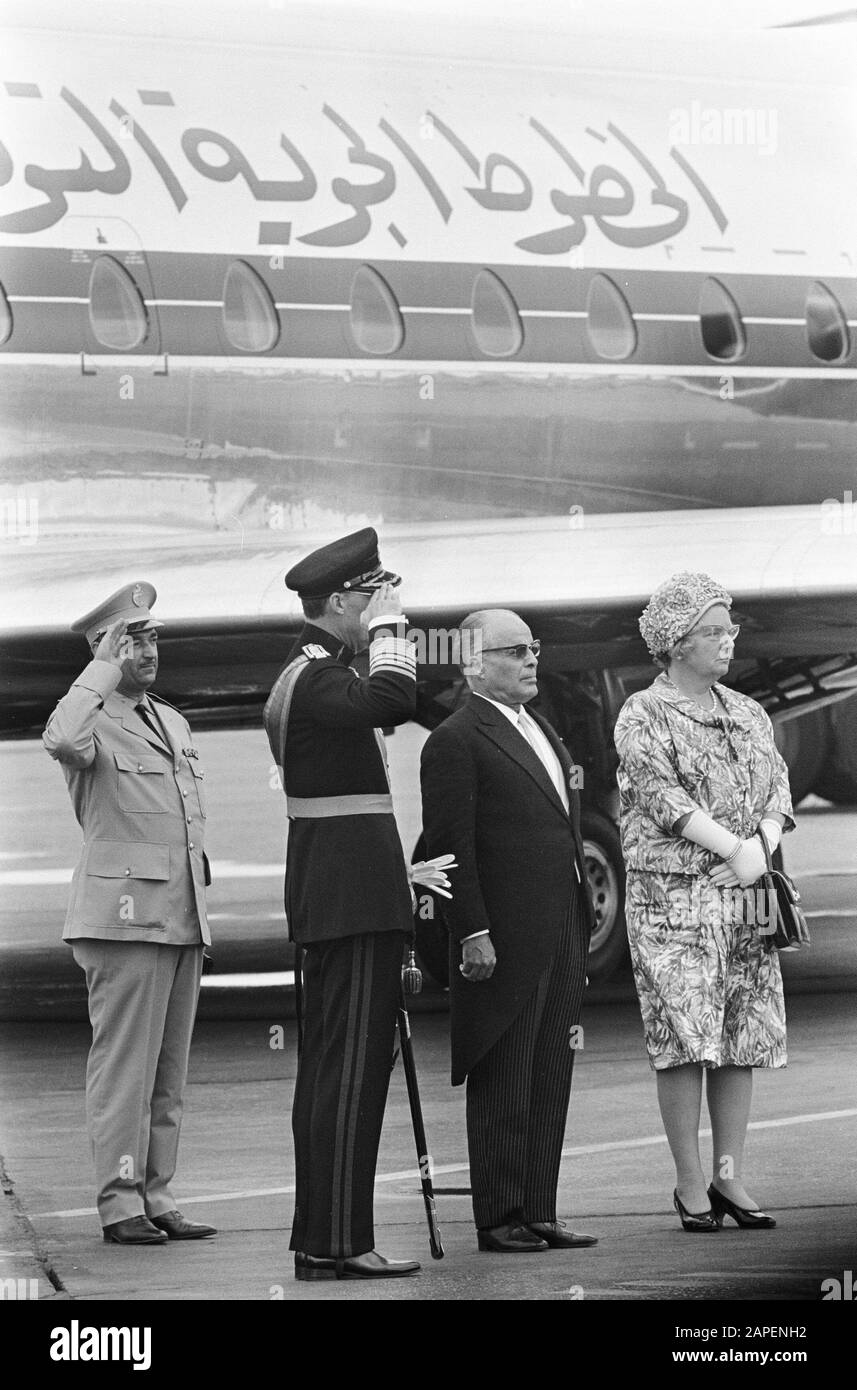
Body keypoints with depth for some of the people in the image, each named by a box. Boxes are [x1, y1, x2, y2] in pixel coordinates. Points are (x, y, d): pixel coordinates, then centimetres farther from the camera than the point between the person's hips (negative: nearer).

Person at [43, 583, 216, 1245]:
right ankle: (120, 1203, -5)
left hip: (183, 916, 8)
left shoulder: (174, 723, 20)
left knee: (169, 1071, 8)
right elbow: (63, 741, -31)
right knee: (124, 1065, -7)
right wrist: (103, 671, -20)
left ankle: (156, 1196, 12)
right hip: (125, 915, -8)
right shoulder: (95, 722, -5)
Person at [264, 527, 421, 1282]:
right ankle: (339, 1241, -13)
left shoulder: (308, 674, 19)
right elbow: (390, 701, -33)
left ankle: (320, 1235, 15)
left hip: (332, 898, 11)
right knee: (352, 1069, -11)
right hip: (353, 900, -11)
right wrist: (388, 627, -17)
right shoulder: (319, 676, -14)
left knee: (329, 1068, 11)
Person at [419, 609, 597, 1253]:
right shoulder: (457, 740, -8)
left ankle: (539, 1212, 13)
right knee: (502, 1085, -3)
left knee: (550, 1084, 9)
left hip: (561, 940, 8)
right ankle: (498, 1219, 1)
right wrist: (473, 932, -19)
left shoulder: (543, 732, 20)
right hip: (503, 942, -8)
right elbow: (451, 844, -13)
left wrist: (581, 932, 19)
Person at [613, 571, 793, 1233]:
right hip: (671, 895, -6)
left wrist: (764, 841, -10)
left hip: (746, 899, 6)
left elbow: (777, 787, 11)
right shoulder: (643, 715, -1)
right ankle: (691, 1185, -3)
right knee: (686, 1038, -9)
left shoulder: (749, 715, 17)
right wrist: (732, 847, -19)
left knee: (743, 1037, 4)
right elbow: (660, 794, -12)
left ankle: (730, 1178, 10)